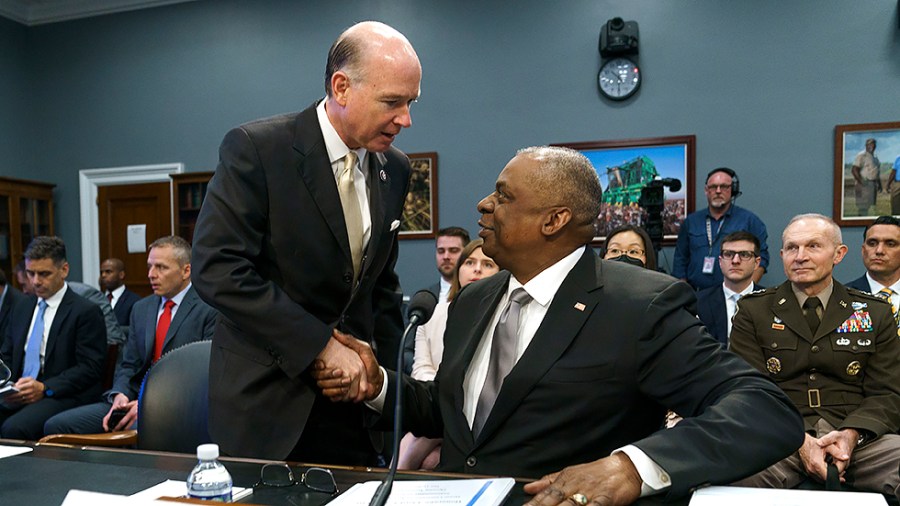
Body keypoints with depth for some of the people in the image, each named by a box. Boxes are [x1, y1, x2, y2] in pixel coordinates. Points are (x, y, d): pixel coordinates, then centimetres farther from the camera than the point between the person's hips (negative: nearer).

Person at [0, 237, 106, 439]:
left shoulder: (86, 312, -4)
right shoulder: (21, 309, 19)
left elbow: (90, 368, -9)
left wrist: (44, 388, -18)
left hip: (61, 395, -6)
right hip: (16, 394, 6)